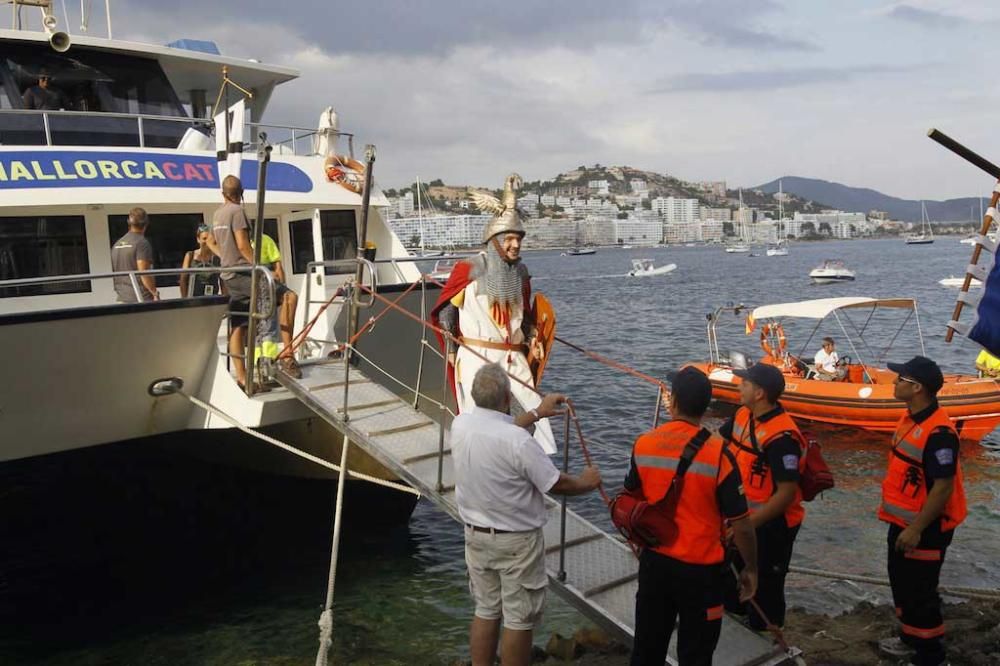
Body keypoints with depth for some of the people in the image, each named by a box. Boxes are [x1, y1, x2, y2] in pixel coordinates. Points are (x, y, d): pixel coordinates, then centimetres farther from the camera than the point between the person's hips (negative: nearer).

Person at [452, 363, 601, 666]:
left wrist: (536, 412, 20)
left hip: (476, 535, 7)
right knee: (519, 619, 9)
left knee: (485, 611, 20)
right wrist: (586, 482, 4)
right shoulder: (519, 441, -28)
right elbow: (557, 484, -17)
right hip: (517, 541, -6)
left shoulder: (460, 424, -9)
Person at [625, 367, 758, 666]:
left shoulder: (643, 445, -8)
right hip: (700, 569, -3)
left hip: (654, 561, 4)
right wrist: (751, 569, 0)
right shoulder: (718, 454, -20)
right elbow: (741, 525, -16)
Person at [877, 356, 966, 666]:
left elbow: (943, 489, -26)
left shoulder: (938, 432, -27)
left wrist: (916, 530, -22)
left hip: (925, 529, -10)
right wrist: (889, 508, 21)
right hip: (902, 521, 10)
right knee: (900, 582, 22)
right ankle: (910, 637, 40)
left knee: (920, 591, 3)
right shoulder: (911, 418, 3)